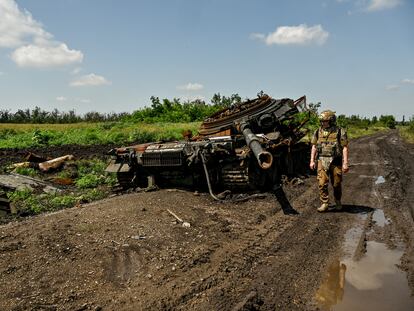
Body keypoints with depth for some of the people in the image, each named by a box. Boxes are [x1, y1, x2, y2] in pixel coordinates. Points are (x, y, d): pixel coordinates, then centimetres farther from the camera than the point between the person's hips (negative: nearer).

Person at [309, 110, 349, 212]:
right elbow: (314, 147, 11)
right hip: (322, 161, 2)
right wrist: (312, 161, 5)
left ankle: (338, 202, 29)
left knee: (336, 184, 7)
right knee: (322, 183, -6)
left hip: (335, 161, -2)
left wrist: (345, 163, -13)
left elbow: (345, 148, -6)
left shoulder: (340, 132, -3)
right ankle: (324, 204, 3)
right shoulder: (318, 132, 7)